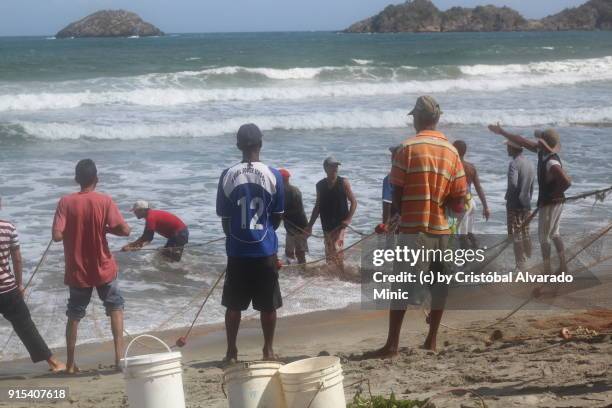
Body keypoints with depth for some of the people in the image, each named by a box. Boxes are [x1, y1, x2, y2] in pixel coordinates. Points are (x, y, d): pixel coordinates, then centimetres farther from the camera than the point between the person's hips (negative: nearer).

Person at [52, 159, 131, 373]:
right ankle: (119, 354, 5)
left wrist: (73, 231, 4)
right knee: (115, 307, 17)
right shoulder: (105, 201, -10)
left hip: (77, 271, 1)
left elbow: (57, 235, -16)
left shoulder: (66, 202, -9)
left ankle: (70, 363, 18)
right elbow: (124, 230, -16)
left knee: (74, 315, 15)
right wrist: (105, 228, 2)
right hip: (103, 268, -1)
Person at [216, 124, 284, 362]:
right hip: (266, 249, -1)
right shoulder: (273, 175, -7)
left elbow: (224, 217, 2)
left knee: (234, 305, 11)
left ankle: (231, 352, 16)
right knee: (268, 305, 11)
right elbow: (278, 216, 2)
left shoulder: (228, 176, -6)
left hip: (237, 250, 1)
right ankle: (268, 350, 18)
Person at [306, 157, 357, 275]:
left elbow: (353, 201, -2)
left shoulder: (343, 182, -3)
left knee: (336, 249, -18)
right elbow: (318, 206, 15)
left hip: (340, 223, -4)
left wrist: (349, 219, -15)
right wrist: (310, 225, 12)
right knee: (329, 252, 8)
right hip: (326, 224, 4)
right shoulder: (320, 185, 7)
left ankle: (341, 274, -12)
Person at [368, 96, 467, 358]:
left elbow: (396, 193, -6)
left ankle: (392, 345, -7)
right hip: (441, 228, 4)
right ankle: (431, 340, 16)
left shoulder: (409, 148, -9)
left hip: (413, 228, -4)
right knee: (439, 286, 13)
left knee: (401, 288, -4)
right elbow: (458, 202, 2)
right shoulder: (451, 151, 4)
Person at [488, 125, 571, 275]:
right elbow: (523, 142, 9)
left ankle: (547, 270, 7)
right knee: (554, 233, 18)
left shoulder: (552, 163, -28)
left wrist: (553, 194, -22)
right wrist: (502, 132, 11)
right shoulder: (542, 152, -1)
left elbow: (567, 181, -38)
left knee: (544, 236, 1)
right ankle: (563, 265, 21)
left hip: (549, 203, -9)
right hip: (556, 202, 9)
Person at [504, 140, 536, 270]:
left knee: (516, 236, -4)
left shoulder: (514, 164, -16)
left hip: (515, 205, -8)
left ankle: (520, 266, -3)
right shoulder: (529, 163, 9)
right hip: (526, 205, 8)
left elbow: (513, 184, -28)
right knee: (526, 234, 15)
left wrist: (507, 197, -11)